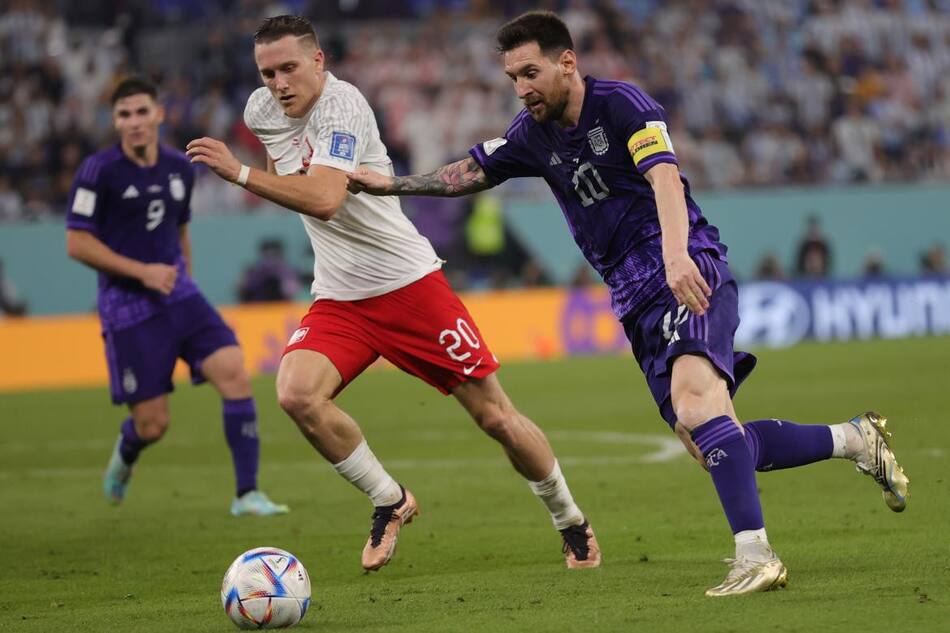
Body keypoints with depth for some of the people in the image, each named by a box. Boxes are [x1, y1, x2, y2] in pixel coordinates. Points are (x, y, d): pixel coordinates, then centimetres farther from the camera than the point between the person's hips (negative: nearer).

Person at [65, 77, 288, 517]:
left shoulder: (179, 168, 8)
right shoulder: (99, 171, -10)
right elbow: (77, 244, -10)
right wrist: (142, 271, -16)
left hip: (178, 296, 5)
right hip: (128, 309, -5)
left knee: (234, 372, -17)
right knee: (153, 425, -4)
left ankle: (247, 494, -12)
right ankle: (125, 454, 36)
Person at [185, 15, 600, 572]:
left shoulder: (341, 105, -20)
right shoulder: (261, 112, 2)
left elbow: (324, 198, -36)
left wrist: (240, 174, -37)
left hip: (410, 284, -6)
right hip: (338, 299, 6)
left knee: (495, 416, -1)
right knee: (297, 394, -23)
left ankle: (571, 522, 22)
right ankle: (390, 501, -2)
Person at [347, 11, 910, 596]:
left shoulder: (622, 104, -9)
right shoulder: (534, 134, 13)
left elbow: (665, 177, -23)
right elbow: (472, 172, 25)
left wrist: (676, 253, -39)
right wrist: (390, 184, 16)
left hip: (689, 276, -7)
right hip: (637, 301, 7)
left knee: (694, 400, -31)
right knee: (713, 449, -1)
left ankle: (755, 556, -38)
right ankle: (856, 439, 16)